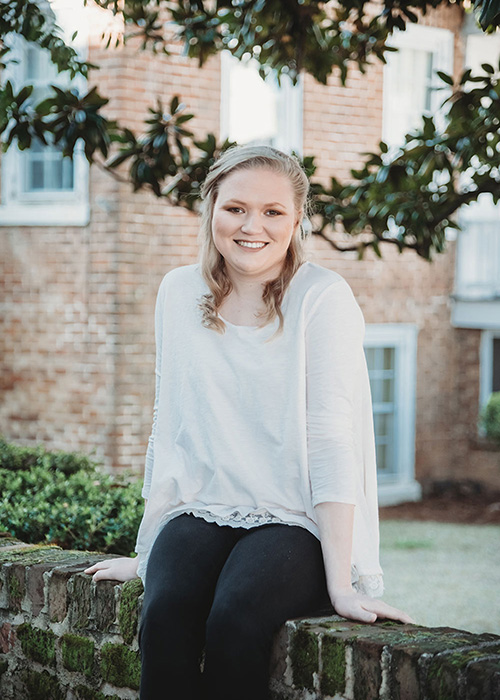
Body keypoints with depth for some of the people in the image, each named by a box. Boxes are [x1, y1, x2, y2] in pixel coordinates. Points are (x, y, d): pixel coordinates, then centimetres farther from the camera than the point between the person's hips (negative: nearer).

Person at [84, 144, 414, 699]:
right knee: (166, 614, -28)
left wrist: (341, 583, -20)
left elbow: (332, 439, -13)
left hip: (296, 522, -3)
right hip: (201, 513, 3)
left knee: (237, 620, -31)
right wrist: (146, 553, 9)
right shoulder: (180, 292, 7)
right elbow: (169, 426, 11)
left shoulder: (324, 296, -6)